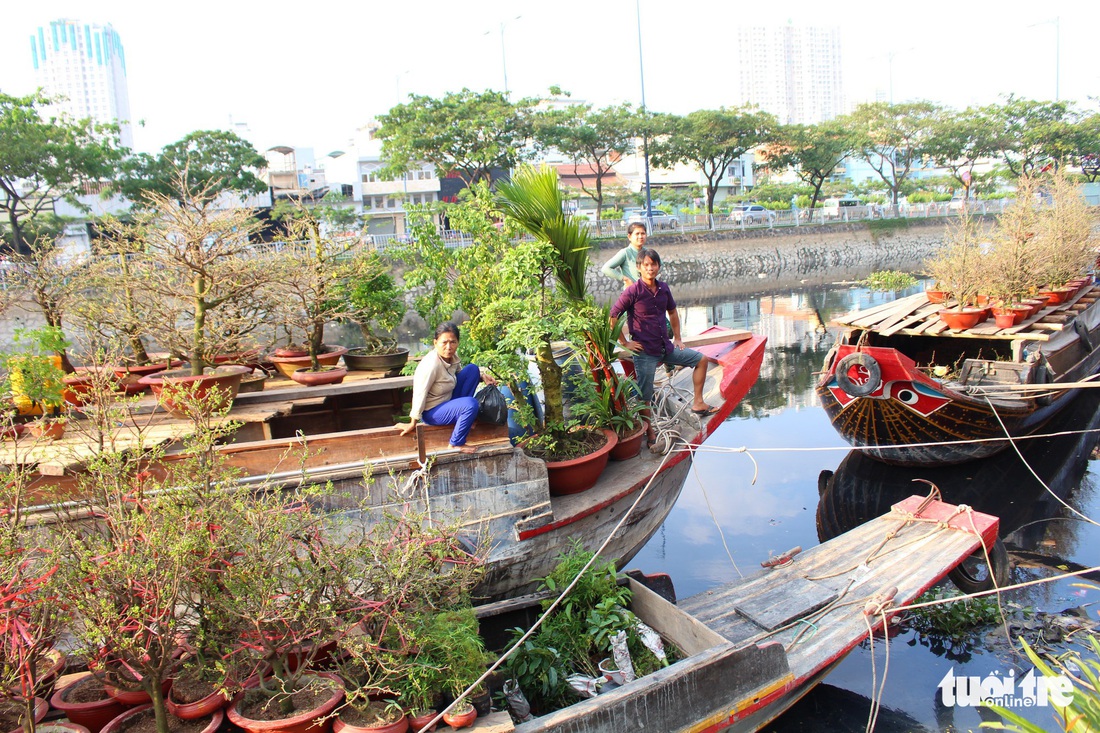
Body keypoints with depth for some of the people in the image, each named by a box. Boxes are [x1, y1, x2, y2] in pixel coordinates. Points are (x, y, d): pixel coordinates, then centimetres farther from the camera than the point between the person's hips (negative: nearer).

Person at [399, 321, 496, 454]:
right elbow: (419, 394, -25)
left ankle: (465, 417, 5)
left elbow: (460, 373, 13)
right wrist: (413, 423, -18)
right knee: (471, 404, -30)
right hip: (431, 412, -8)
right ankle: (456, 444, -10)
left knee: (472, 369, 2)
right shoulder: (431, 364, -31)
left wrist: (482, 376, -4)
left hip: (448, 400, 9)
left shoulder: (452, 356, -6)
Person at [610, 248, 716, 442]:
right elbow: (612, 317, -15)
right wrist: (625, 343, -12)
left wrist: (677, 338, 18)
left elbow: (672, 312, 22)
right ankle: (650, 433, 10)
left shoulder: (664, 288, 4)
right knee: (645, 396, -5)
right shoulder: (633, 292, -15)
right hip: (645, 352, -7)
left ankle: (698, 403, 19)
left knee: (701, 360, 11)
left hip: (666, 347, 7)